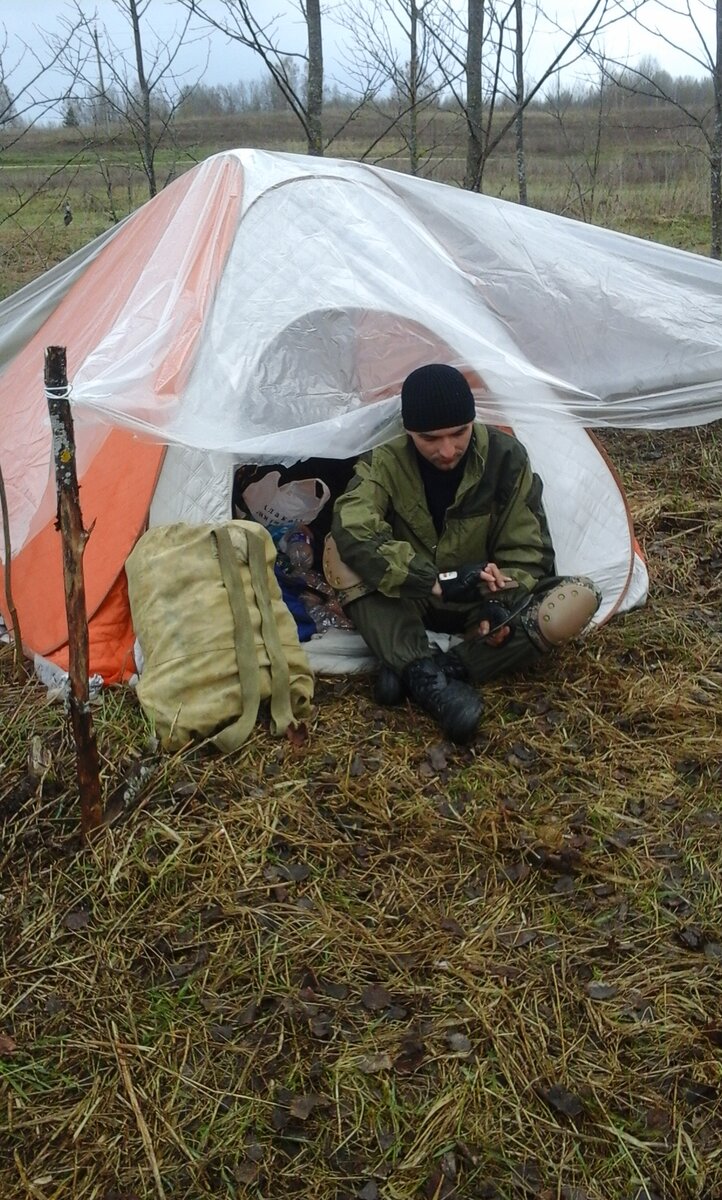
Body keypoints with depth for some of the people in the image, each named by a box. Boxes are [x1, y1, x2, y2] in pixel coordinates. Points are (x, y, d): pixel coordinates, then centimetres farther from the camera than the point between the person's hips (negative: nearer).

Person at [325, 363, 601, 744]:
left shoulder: (505, 457, -13)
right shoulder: (386, 464, -17)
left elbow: (527, 550, -8)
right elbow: (352, 531, -36)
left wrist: (501, 600, -28)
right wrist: (437, 580, -44)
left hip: (482, 603, 2)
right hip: (410, 603, -1)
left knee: (580, 599, -27)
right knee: (340, 552, -29)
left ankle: (414, 673, -30)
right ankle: (428, 678, -37)